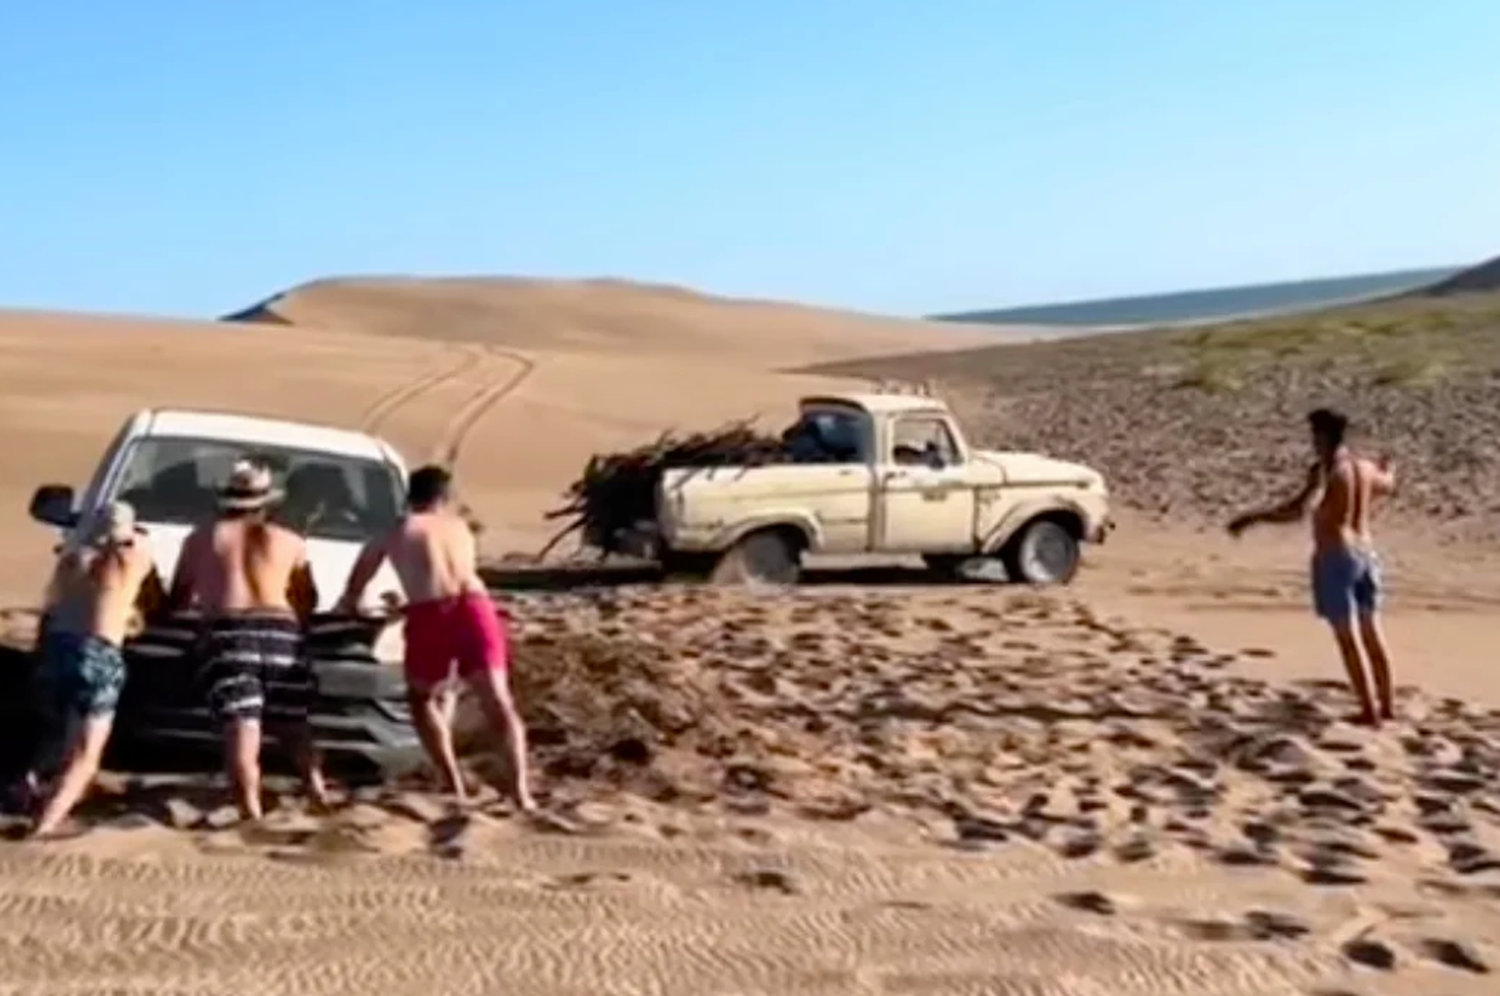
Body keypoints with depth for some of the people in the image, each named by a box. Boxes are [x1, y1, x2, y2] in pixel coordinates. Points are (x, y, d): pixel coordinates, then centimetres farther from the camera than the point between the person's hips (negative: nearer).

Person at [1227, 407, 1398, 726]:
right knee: (1372, 632, 17)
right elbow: (1387, 486, 33)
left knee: (1347, 637, -1)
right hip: (1365, 555, 7)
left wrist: (1251, 518, -29)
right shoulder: (1365, 467, 8)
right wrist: (1388, 470, 56)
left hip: (1335, 560, -7)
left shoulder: (1323, 469, -16)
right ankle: (1386, 705, 25)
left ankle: (1369, 711, 0)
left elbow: (1298, 509, -32)